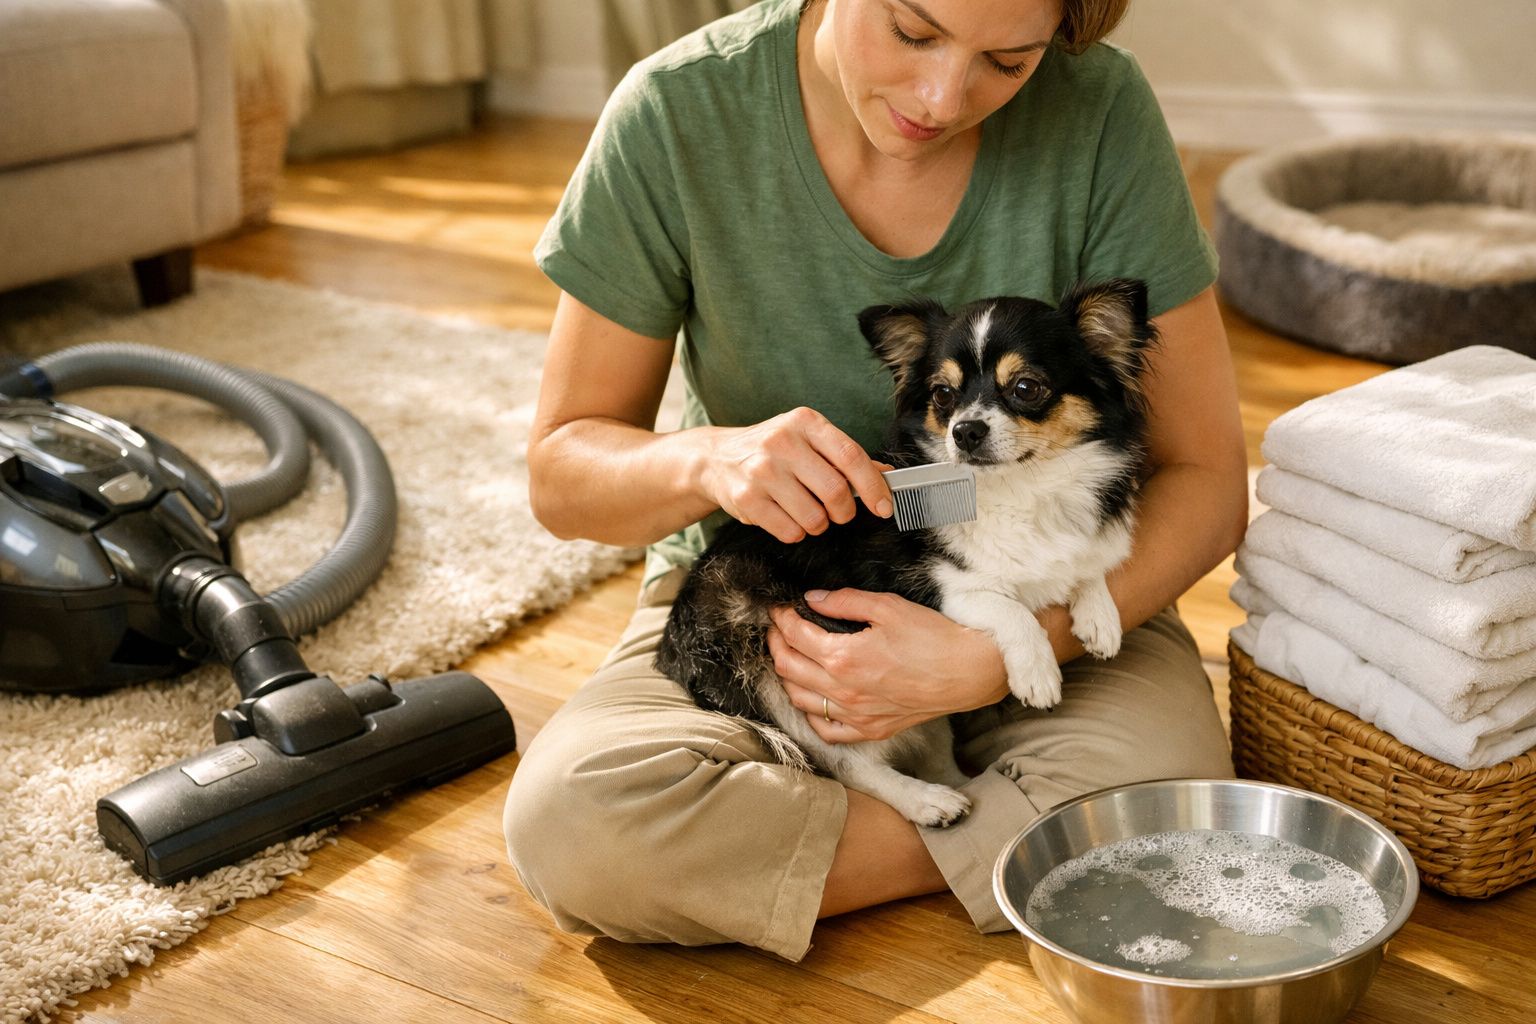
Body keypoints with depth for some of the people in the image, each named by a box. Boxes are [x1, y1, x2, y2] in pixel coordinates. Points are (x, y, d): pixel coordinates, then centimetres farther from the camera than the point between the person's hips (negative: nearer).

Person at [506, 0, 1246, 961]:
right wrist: (708, 459, -31)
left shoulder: (1098, 107, -17)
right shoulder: (676, 114, -17)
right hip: (755, 592, 1)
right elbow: (562, 473, -7)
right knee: (567, 820, -27)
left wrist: (981, 661, -27)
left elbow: (1206, 478, -12)